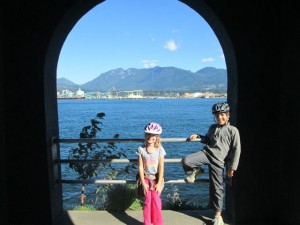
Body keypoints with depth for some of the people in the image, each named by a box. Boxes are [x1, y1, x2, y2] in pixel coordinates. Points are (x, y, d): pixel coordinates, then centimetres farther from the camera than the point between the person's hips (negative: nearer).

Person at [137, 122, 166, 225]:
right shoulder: (141, 149, -6)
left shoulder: (160, 149, -8)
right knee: (147, 200, -6)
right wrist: (143, 183, -9)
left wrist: (159, 183, -13)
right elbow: (140, 167, -5)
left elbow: (161, 167, -8)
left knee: (156, 199, -13)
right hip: (146, 178, 1)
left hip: (157, 178, -1)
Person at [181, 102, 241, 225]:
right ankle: (195, 171, 9)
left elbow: (236, 150, -3)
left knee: (217, 188, 3)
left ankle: (218, 215, 19)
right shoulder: (213, 127, 13)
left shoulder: (233, 130, -3)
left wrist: (232, 167, -6)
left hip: (218, 160, -3)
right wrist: (198, 136, 11)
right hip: (206, 153, 3)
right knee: (186, 161, -25)